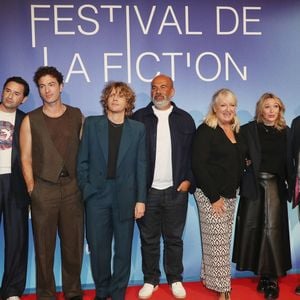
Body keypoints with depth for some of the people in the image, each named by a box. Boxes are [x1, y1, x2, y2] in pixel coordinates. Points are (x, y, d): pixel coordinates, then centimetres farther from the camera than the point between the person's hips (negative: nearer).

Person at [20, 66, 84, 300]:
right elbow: (26, 158, 3)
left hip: (72, 188, 1)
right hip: (43, 190, -1)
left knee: (73, 244, 8)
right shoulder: (30, 120, 4)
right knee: (44, 246, 7)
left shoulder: (77, 116, 7)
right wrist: (31, 189, -5)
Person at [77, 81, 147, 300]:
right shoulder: (91, 124, 5)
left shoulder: (138, 129, 5)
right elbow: (83, 161, 5)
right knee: (98, 247, 7)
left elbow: (141, 166, 2)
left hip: (125, 196, 0)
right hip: (97, 194, 0)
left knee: (123, 249, 7)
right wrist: (85, 188, -3)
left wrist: (141, 199, -3)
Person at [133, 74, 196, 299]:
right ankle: (150, 280, 24)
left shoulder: (185, 119, 7)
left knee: (174, 238, 11)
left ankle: (175, 280, 26)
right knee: (149, 239, 9)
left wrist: (188, 180, -3)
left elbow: (192, 152, 7)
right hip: (147, 189, 0)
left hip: (176, 190, 1)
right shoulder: (139, 118, 3)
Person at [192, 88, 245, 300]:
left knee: (223, 240, 13)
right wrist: (214, 197, -17)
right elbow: (198, 165, -16)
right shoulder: (205, 130, -12)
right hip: (211, 195, -7)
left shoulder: (237, 131, 10)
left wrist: (234, 191, 6)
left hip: (231, 195, 7)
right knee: (217, 243, 1)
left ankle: (209, 277, 30)